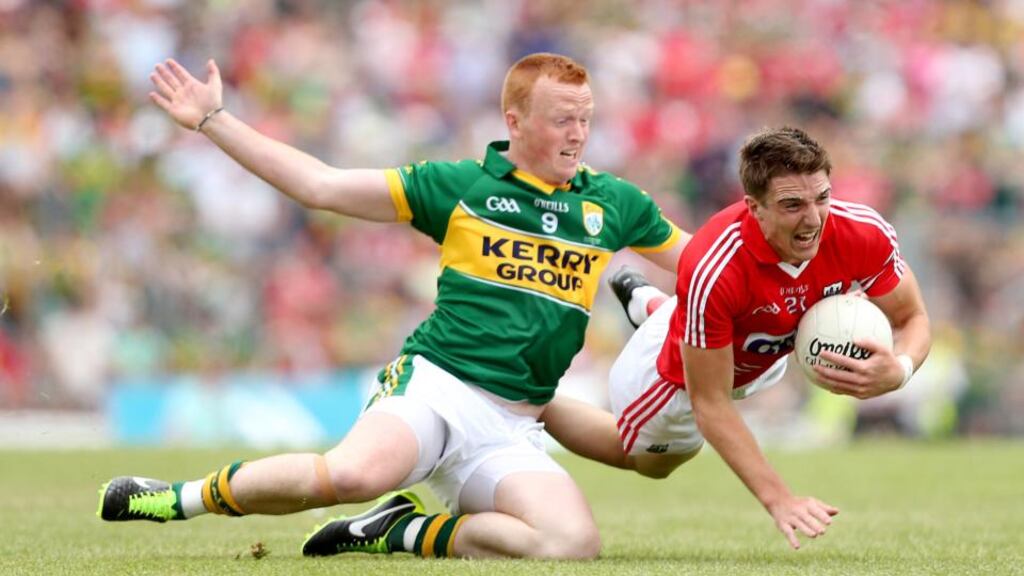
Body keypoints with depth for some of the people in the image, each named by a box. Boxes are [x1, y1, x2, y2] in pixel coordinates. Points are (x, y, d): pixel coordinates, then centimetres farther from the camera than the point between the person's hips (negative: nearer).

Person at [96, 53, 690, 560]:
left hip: (511, 431, 4)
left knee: (575, 543, -26)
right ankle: (188, 496, -10)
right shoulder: (460, 184, 5)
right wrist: (214, 120, 2)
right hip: (436, 382, -4)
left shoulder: (613, 203, 14)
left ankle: (402, 531, -4)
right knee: (357, 472, -37)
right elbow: (322, 186, 5)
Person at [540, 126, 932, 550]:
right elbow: (709, 403, -36)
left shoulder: (865, 235, -36)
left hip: (761, 361, 5)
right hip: (676, 374, -5)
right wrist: (777, 499, -43)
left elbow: (912, 319, -18)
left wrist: (898, 370, -42)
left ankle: (647, 303, 57)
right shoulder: (711, 273, -46)